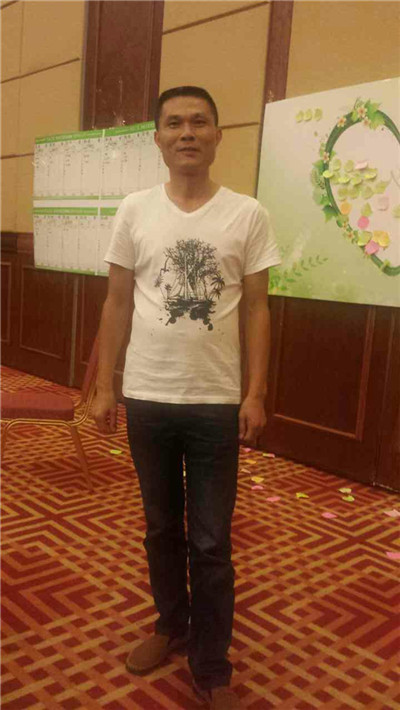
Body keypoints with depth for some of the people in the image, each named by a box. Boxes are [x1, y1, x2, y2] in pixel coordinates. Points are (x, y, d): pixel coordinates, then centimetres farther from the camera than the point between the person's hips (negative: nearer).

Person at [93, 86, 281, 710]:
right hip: (146, 399, 2)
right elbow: (118, 303, 5)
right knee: (161, 527, 17)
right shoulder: (134, 211, 2)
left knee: (210, 542, 6)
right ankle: (172, 625, 39)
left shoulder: (248, 215, -1)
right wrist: (104, 387, 2)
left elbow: (256, 309, 0)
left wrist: (256, 394, -5)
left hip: (217, 404, -2)